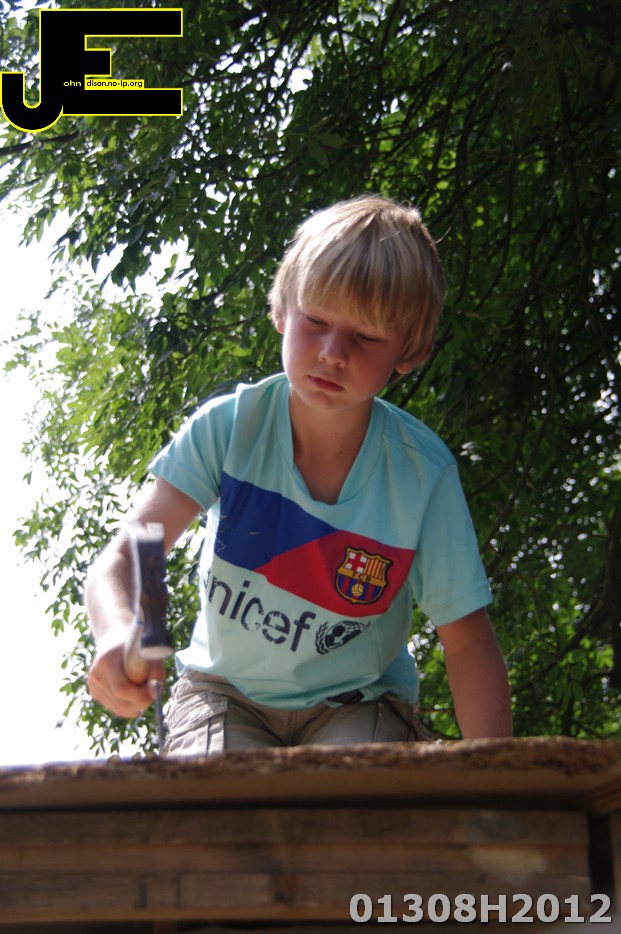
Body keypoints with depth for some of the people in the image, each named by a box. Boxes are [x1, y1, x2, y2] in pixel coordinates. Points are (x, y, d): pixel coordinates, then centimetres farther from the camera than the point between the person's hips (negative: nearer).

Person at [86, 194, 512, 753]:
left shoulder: (423, 472, -17)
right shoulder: (229, 427, -17)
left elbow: (468, 644, -12)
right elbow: (122, 560, -22)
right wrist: (118, 634, -47)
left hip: (356, 702, 0)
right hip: (226, 690, 0)